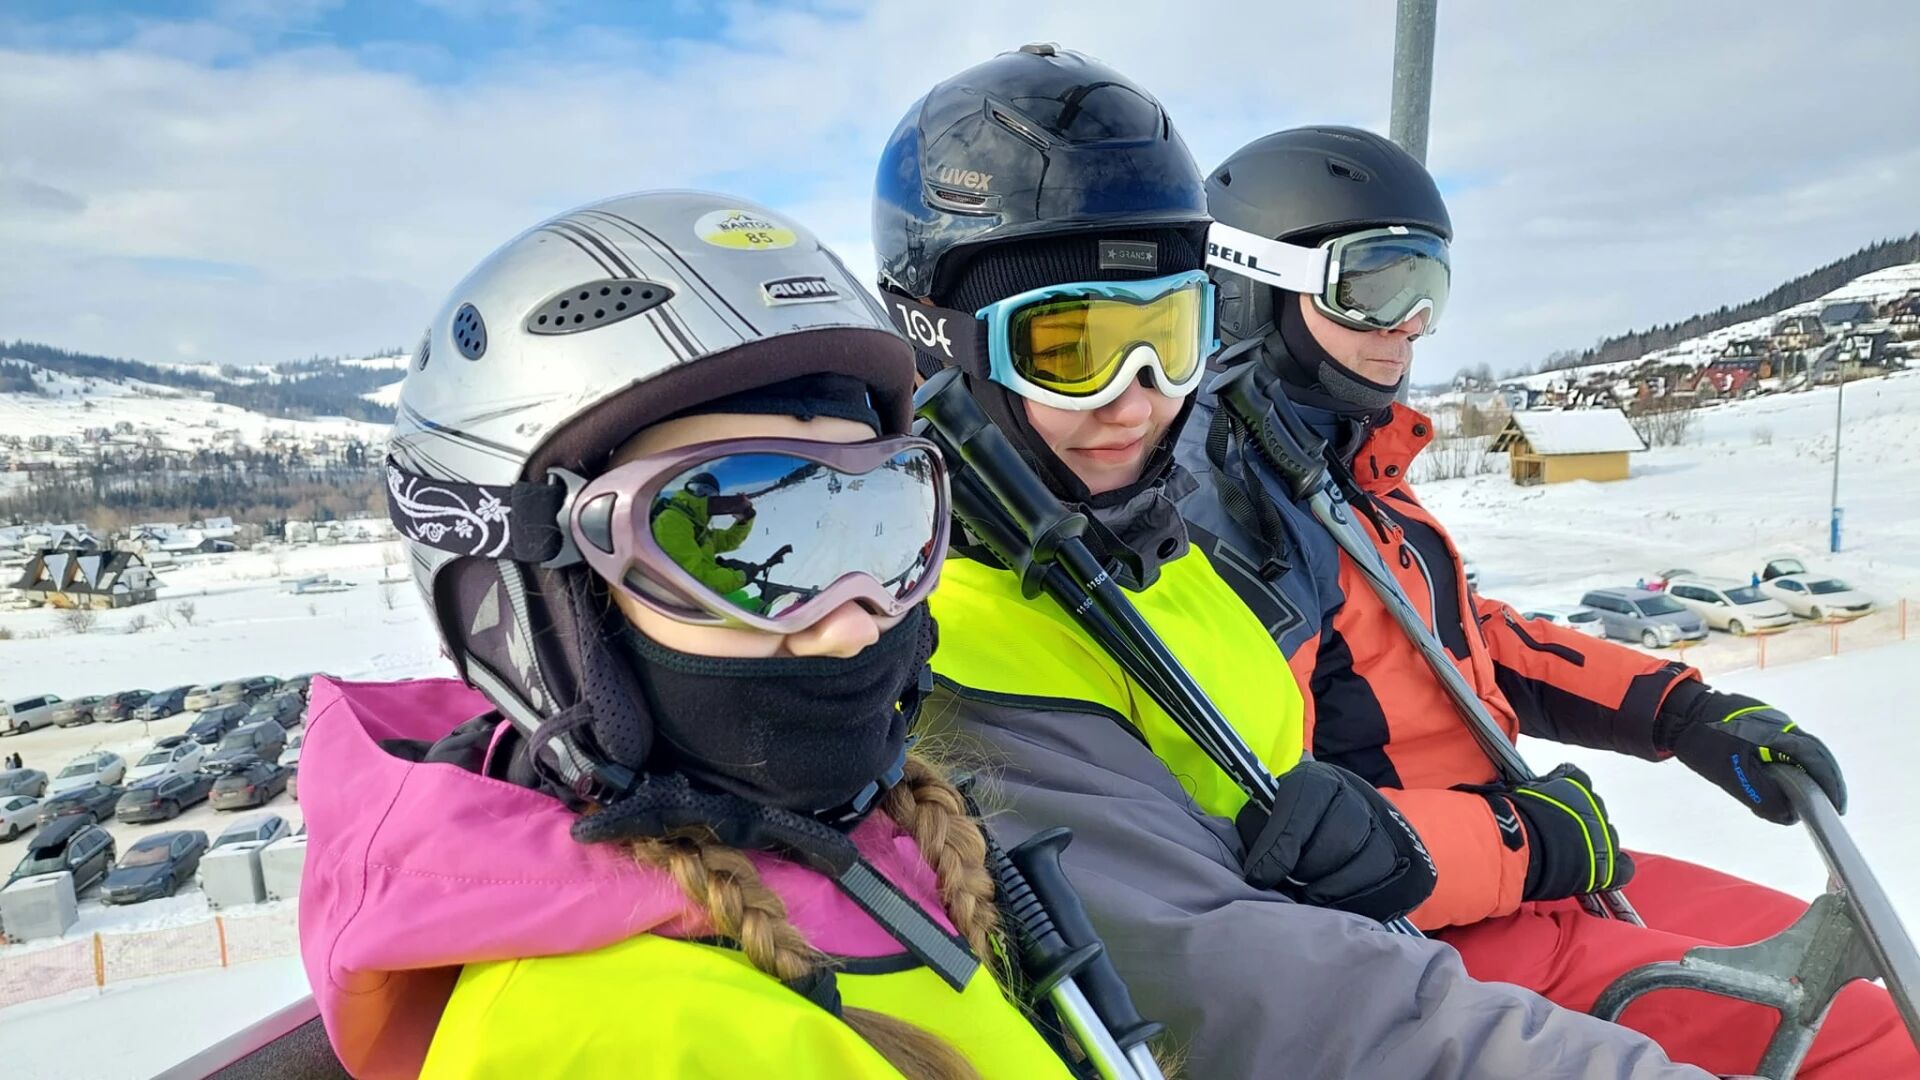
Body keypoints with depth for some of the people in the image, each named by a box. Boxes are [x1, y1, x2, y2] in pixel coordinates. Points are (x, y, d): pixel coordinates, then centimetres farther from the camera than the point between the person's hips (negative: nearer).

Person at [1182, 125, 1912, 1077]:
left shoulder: (1344, 468, 8)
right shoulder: (1217, 508, -23)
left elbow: (1470, 640, 18)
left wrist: (1679, 711, 8)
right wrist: (1522, 841, -18)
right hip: (1429, 941, -9)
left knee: (1840, 970, 16)